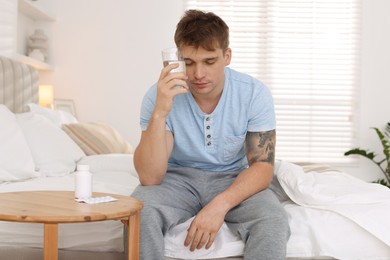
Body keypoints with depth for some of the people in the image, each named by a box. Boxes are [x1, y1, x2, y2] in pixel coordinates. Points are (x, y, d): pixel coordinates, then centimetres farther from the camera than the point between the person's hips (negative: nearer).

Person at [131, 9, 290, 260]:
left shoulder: (255, 94, -16)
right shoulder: (160, 95, -18)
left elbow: (262, 166, -13)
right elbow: (149, 177, -23)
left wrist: (220, 204, -31)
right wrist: (160, 113, -38)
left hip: (233, 178, 1)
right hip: (178, 177, 0)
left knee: (273, 220, -29)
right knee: (139, 212, -31)